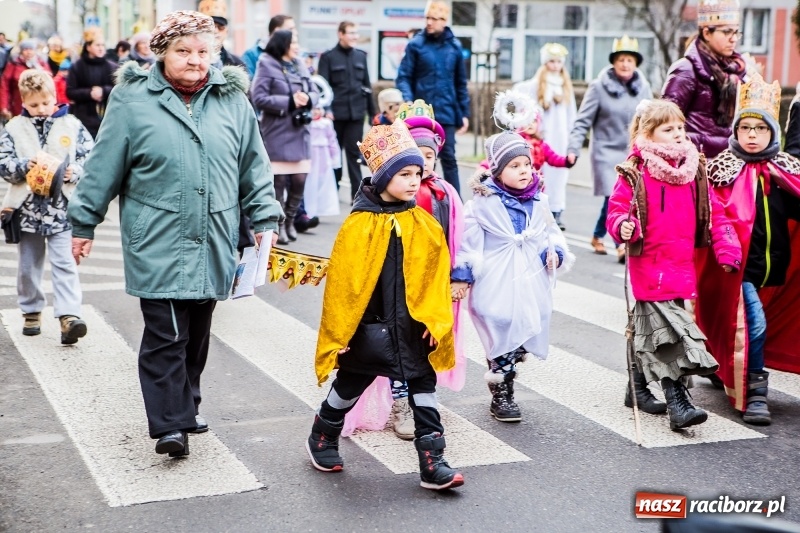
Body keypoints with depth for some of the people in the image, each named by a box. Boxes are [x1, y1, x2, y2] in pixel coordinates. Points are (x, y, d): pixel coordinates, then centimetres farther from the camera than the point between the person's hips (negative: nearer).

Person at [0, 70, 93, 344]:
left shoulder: (72, 126, 1)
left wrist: (74, 172, -18)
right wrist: (25, 165, -18)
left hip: (62, 208, -2)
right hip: (28, 208, 2)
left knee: (64, 264, -7)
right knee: (28, 265, 13)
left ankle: (69, 316, -12)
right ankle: (31, 312, 28)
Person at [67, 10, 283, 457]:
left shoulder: (233, 99, 5)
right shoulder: (133, 101, -4)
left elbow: (255, 167, 10)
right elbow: (104, 168, 1)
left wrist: (264, 218, 6)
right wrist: (84, 224, 5)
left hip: (213, 246, 4)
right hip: (159, 246, -3)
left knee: (197, 334, 15)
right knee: (165, 336, -6)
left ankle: (187, 404, 31)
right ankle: (171, 424, -1)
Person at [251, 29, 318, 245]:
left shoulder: (299, 65, 14)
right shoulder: (267, 65, -5)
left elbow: (315, 92, 14)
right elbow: (258, 98, -13)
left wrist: (307, 99, -9)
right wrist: (290, 102, -14)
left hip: (300, 132, 6)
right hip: (277, 133, -6)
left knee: (299, 179, 5)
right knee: (279, 180, -2)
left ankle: (289, 220, 23)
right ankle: (278, 224, 10)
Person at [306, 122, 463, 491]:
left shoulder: (424, 225, -1)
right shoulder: (359, 225, -12)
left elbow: (437, 276, 2)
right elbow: (341, 282, -9)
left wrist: (435, 320, -6)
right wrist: (339, 333, -7)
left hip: (414, 326, 3)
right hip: (369, 327, -3)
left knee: (424, 390, 5)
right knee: (349, 388, 15)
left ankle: (433, 463, 11)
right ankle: (322, 439, 39)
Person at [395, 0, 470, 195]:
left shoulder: (454, 46, 5)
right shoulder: (416, 44, -2)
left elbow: (461, 83, 10)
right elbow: (403, 77, -3)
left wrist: (464, 113, 8)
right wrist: (408, 102, -20)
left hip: (446, 113, 1)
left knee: (448, 158, 4)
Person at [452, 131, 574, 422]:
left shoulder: (539, 201, 6)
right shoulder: (482, 202, -9)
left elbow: (552, 232, 19)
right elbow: (468, 242, -4)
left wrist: (555, 251, -1)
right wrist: (461, 277, -3)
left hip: (531, 286, 5)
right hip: (496, 287, -5)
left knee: (522, 343, 9)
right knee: (502, 342, -1)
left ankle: (504, 387, 26)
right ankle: (500, 397, 14)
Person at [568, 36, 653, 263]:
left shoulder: (643, 87, 4)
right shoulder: (599, 86, -6)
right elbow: (583, 121, -6)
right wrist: (573, 149, -14)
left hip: (633, 153, 4)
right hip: (606, 151, -4)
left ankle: (597, 236, 29)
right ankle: (621, 245, -7)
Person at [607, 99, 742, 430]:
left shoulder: (695, 171, 7)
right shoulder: (634, 174, -9)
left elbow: (713, 213, 10)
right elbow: (616, 210, -7)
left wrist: (726, 250, 4)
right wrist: (623, 227, -29)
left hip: (682, 267, 6)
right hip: (649, 267, -6)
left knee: (652, 331, 18)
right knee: (671, 330, -14)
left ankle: (639, 387, 35)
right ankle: (677, 402, -13)